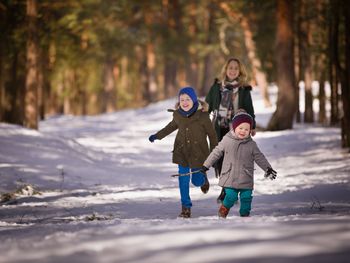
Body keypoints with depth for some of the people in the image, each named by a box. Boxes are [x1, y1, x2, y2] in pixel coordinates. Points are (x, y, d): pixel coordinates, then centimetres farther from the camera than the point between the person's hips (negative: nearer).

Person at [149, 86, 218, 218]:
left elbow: (212, 134, -5)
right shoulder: (177, 115, -4)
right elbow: (172, 126, 19)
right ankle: (186, 207, 8)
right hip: (182, 152, 3)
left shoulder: (202, 115, -15)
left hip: (198, 152, -3)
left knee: (197, 181, 0)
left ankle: (203, 178, 38)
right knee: (183, 179, -2)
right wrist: (157, 136, 22)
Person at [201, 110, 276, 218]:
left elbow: (259, 157, 8)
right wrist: (206, 165, 10)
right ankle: (224, 210, 16)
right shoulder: (227, 140, -1)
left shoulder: (251, 144, 2)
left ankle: (245, 214, 21)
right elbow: (216, 152, 7)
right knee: (231, 197, -10)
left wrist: (268, 169, 0)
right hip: (230, 177, -2)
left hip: (246, 179, 2)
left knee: (246, 197, 2)